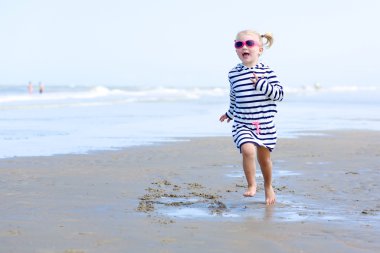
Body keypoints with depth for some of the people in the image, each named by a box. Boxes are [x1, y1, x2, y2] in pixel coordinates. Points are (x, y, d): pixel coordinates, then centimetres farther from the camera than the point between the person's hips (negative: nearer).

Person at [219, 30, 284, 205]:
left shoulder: (267, 72, -4)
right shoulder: (233, 74, 2)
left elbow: (279, 94, -8)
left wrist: (261, 83, -19)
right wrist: (230, 114, 31)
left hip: (265, 125, 0)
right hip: (242, 125, 0)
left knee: (264, 157, 11)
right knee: (248, 150, -25)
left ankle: (268, 186, 37)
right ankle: (251, 185, -8)